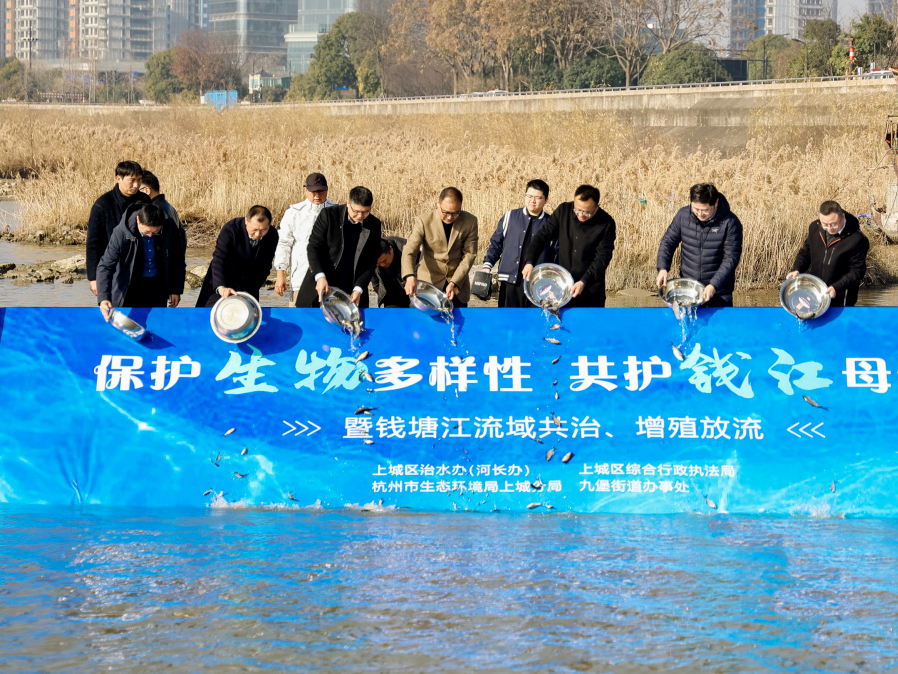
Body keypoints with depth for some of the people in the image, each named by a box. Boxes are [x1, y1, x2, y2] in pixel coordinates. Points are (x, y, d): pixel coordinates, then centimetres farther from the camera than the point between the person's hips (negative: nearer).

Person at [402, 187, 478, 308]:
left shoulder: (470, 222, -8)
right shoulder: (423, 221, -14)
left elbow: (469, 255, -6)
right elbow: (409, 252, -19)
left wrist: (454, 283, -17)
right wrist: (410, 276, -39)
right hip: (429, 283, -2)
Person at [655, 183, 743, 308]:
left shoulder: (730, 222, -17)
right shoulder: (683, 215, -8)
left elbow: (731, 259, -16)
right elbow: (668, 241, 5)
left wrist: (714, 285, -25)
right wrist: (663, 268, -10)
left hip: (719, 290, -3)